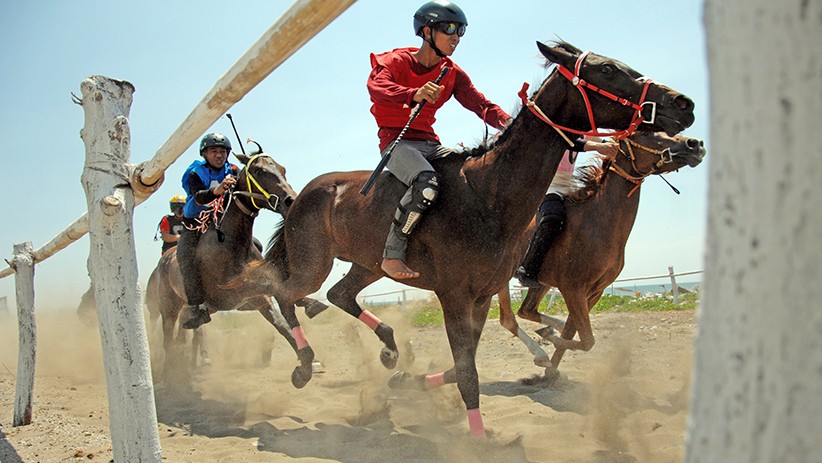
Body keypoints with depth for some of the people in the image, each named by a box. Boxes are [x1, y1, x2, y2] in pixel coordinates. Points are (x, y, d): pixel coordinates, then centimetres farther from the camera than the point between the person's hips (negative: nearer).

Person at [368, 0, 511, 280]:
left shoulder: (453, 74, 12)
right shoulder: (396, 62, -4)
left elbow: (480, 104, 1)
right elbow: (376, 86, -27)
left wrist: (509, 124, -20)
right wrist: (414, 94, -47)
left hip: (430, 143, 7)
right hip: (397, 141, -6)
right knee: (426, 182, -36)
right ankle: (392, 256, -26)